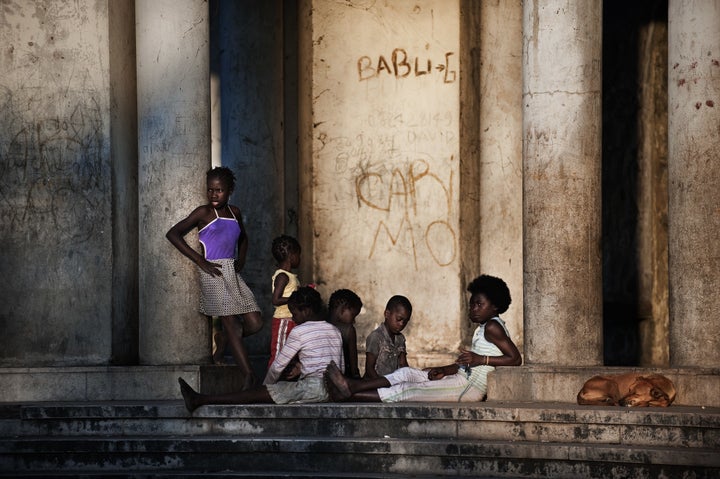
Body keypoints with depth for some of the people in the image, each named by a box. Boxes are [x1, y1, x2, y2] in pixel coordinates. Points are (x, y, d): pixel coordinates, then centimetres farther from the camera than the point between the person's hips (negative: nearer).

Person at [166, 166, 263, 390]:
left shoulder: (234, 212, 14)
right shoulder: (204, 213, -2)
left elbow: (242, 238, 33)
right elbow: (173, 234, -8)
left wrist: (241, 260, 14)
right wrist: (201, 262, -11)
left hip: (233, 273, 6)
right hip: (213, 272, -6)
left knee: (254, 323, -2)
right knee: (230, 323, -10)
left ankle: (218, 346, 22)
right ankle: (248, 376, -13)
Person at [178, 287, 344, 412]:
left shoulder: (299, 332, -3)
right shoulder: (335, 331, 19)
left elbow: (277, 366, 2)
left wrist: (266, 385, 18)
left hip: (312, 387, -8)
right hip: (331, 391, 8)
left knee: (257, 394, -6)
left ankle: (200, 400, -5)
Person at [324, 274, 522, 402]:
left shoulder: (492, 327, -8)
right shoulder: (482, 329, 23)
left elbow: (515, 359, -17)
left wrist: (480, 359, -22)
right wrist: (444, 370, 8)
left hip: (471, 386, -10)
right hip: (463, 379, 10)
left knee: (408, 391, -13)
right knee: (407, 373, 2)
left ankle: (350, 396, -16)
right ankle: (351, 386, -8)